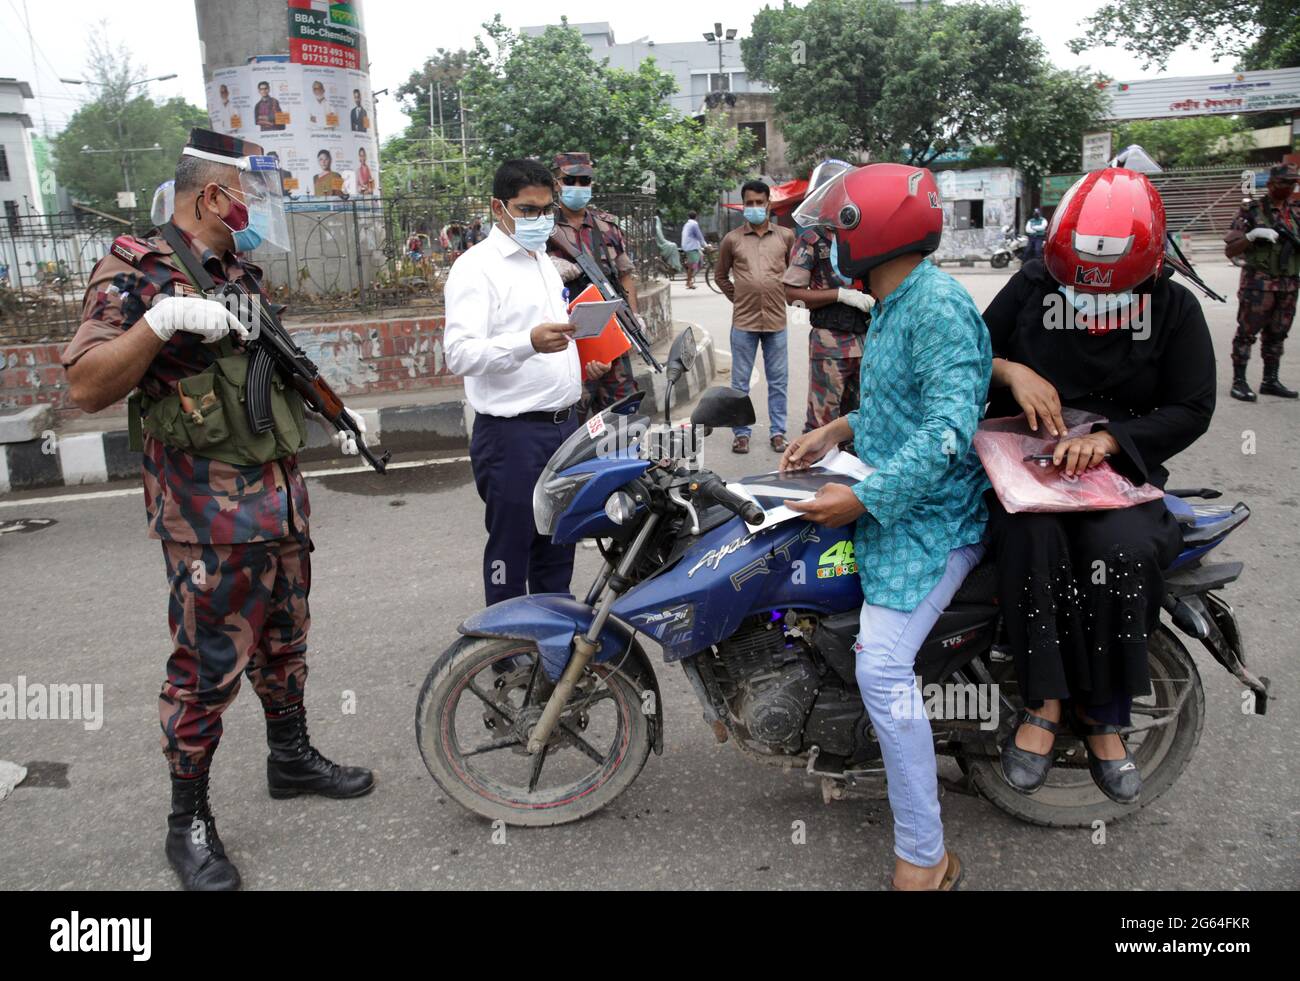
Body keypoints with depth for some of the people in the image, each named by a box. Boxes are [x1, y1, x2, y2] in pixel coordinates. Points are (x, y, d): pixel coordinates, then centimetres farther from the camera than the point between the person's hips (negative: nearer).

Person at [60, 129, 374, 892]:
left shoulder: (242, 273, 16)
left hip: (282, 495, 8)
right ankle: (190, 821, 13)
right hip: (209, 511, -8)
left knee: (284, 640, 19)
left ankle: (292, 757, 37)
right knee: (209, 667, -2)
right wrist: (161, 320, -29)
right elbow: (87, 388, -18)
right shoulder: (134, 272, -9)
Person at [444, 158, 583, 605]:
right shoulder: (477, 266, -11)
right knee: (510, 552, 0)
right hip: (513, 432, -8)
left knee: (557, 549, 17)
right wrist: (530, 342, -37)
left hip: (563, 425, 8)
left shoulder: (544, 261, 16)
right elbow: (460, 353, -22)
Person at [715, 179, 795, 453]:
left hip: (776, 320, 1)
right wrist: (737, 297, 6)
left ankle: (778, 431, 17)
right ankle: (741, 433, 15)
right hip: (743, 321, 0)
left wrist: (784, 295, 8)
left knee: (778, 381, 7)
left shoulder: (786, 236, 5)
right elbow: (720, 275, 14)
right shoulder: (732, 239, 4)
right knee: (740, 382, 5)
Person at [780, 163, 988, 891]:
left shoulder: (939, 305, -19)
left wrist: (865, 499, -27)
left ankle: (925, 858, -8)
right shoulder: (894, 305, 14)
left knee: (882, 669, -19)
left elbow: (949, 429, -27)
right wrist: (838, 431, 7)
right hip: (892, 500, 11)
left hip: (928, 519, -11)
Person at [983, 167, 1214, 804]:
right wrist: (1011, 370, -13)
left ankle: (1102, 714, -12)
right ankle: (1046, 699, -21)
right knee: (1032, 536, -36)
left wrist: (1108, 439, -19)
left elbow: (1191, 410, -2)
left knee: (1126, 552, -33)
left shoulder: (1174, 307, 2)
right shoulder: (1032, 285, 4)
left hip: (1117, 462, 0)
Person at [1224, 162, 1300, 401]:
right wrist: (1252, 235, -21)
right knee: (1247, 332, -4)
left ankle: (1270, 380, 18)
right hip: (1258, 283, -5)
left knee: (1277, 334, 11)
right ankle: (1239, 381, 1)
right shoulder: (1252, 211, -4)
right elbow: (1229, 251, -6)